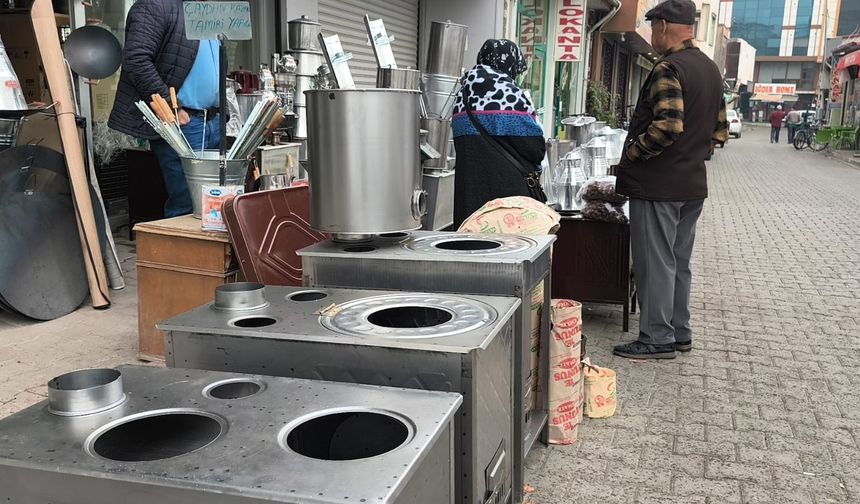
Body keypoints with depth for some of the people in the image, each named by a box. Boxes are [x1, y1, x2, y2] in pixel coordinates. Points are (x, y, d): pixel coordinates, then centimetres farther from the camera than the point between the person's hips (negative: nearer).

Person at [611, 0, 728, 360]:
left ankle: (657, 339, 5)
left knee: (655, 262, -1)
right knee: (679, 262, 16)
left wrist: (630, 155, -15)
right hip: (693, 184, 9)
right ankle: (679, 333, 25)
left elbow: (667, 127, -27)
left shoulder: (668, 68, -15)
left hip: (657, 184, -9)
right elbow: (719, 132, 18)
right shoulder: (711, 70, 14)